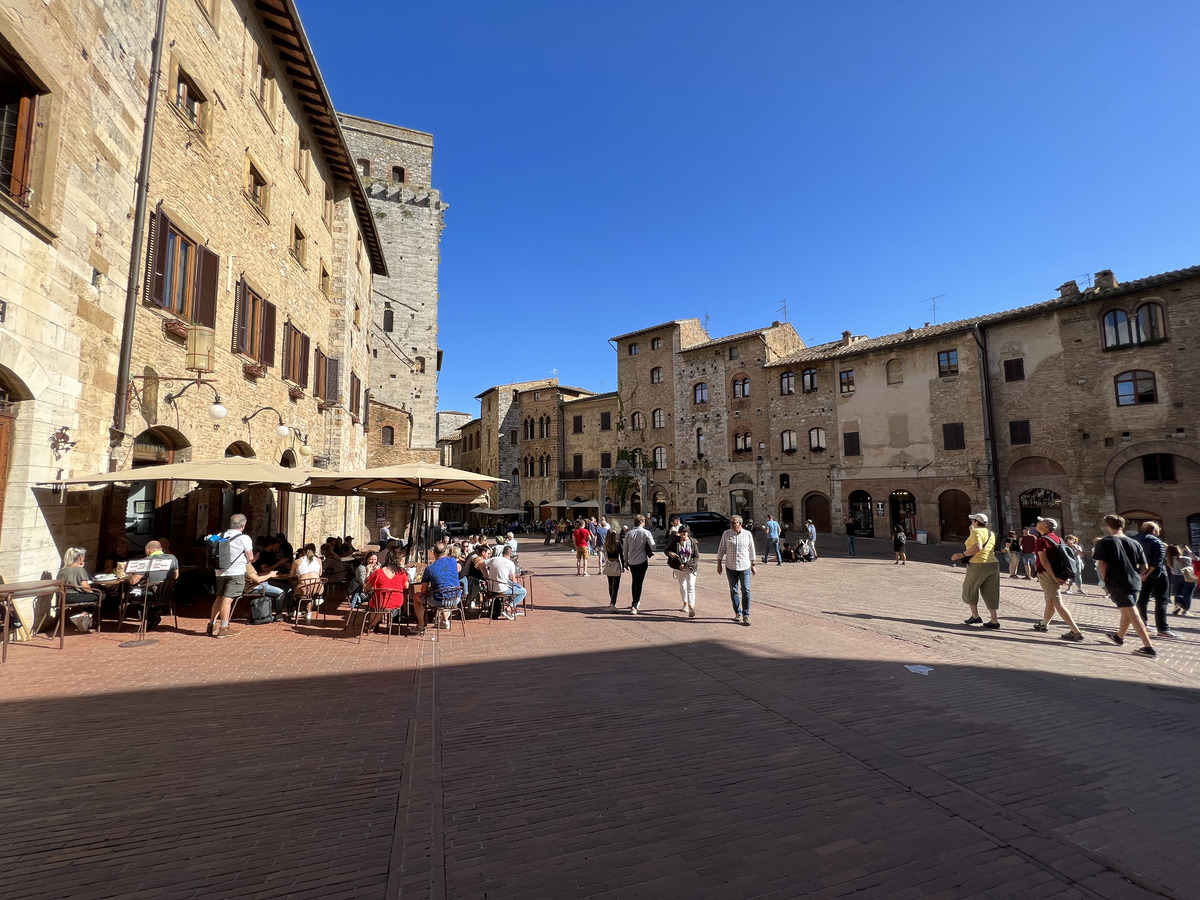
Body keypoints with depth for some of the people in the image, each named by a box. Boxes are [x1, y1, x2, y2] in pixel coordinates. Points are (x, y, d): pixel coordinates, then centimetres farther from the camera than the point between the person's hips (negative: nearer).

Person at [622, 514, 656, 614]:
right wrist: (649, 552, 12)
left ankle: (636, 602, 34)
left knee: (634, 582, 20)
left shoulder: (628, 533, 0)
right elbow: (653, 546, -10)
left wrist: (625, 561, 15)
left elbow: (625, 549, 6)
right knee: (639, 583, -1)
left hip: (631, 562, 4)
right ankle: (634, 605, -8)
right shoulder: (646, 533, -9)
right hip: (642, 561, -4)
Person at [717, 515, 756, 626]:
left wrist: (753, 565, 11)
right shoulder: (726, 534, 0)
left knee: (746, 591, -5)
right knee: (733, 591, 8)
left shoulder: (747, 534, 0)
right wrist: (719, 564, 3)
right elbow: (721, 549, 5)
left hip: (744, 567, -1)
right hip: (730, 567, 1)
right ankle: (738, 613, 22)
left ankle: (746, 615, 2)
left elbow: (751, 551, 10)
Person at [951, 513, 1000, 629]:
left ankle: (975, 616, 13)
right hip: (993, 564, 8)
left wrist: (962, 555, -21)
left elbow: (977, 547, -26)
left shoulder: (976, 531, -11)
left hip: (978, 565, -7)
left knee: (969, 589, 10)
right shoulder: (991, 533, 15)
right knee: (990, 593, 10)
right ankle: (994, 620, 8)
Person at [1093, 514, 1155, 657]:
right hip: (1134, 583, 6)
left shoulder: (1105, 542, -8)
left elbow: (1101, 564, -15)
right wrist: (1134, 575, 19)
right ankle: (1119, 637, 39)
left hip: (1117, 583, -6)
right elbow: (1144, 568, 5)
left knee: (1132, 614, -4)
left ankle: (1149, 647, -8)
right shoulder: (1135, 543, 5)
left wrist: (1105, 580, -3)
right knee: (1127, 611, 21)